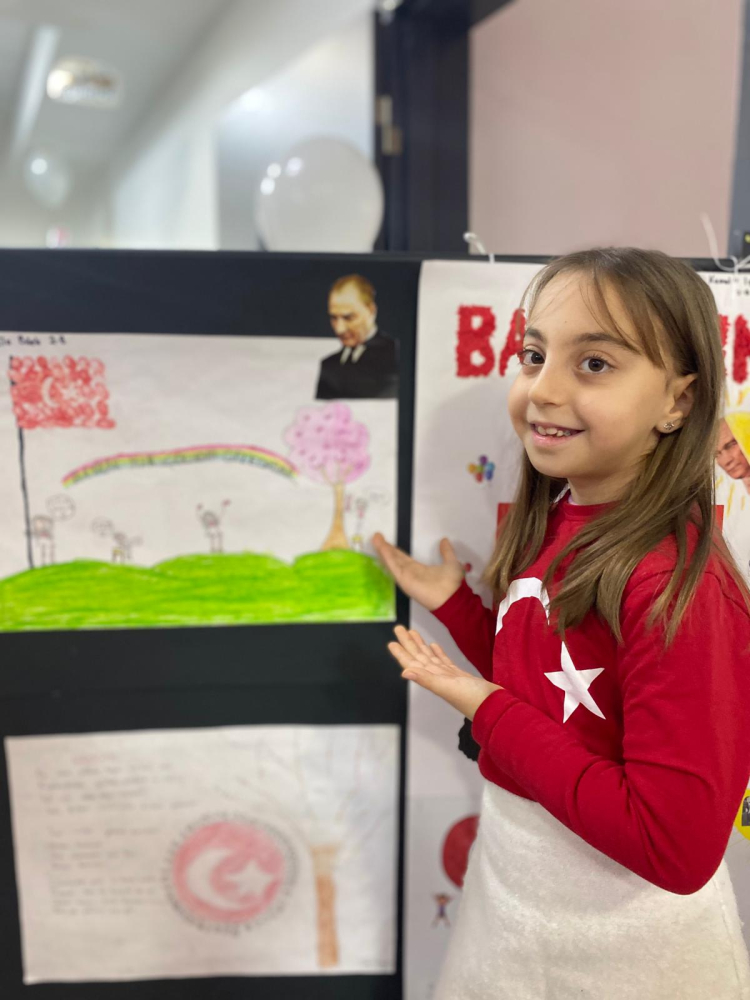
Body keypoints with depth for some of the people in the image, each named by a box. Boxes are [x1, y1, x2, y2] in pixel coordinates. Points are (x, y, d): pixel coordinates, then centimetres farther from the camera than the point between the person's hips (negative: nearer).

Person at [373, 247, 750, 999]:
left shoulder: (677, 585, -28)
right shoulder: (557, 523, -5)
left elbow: (676, 847, -26)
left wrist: (487, 710, -23)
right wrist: (453, 603, -2)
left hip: (620, 930, -6)